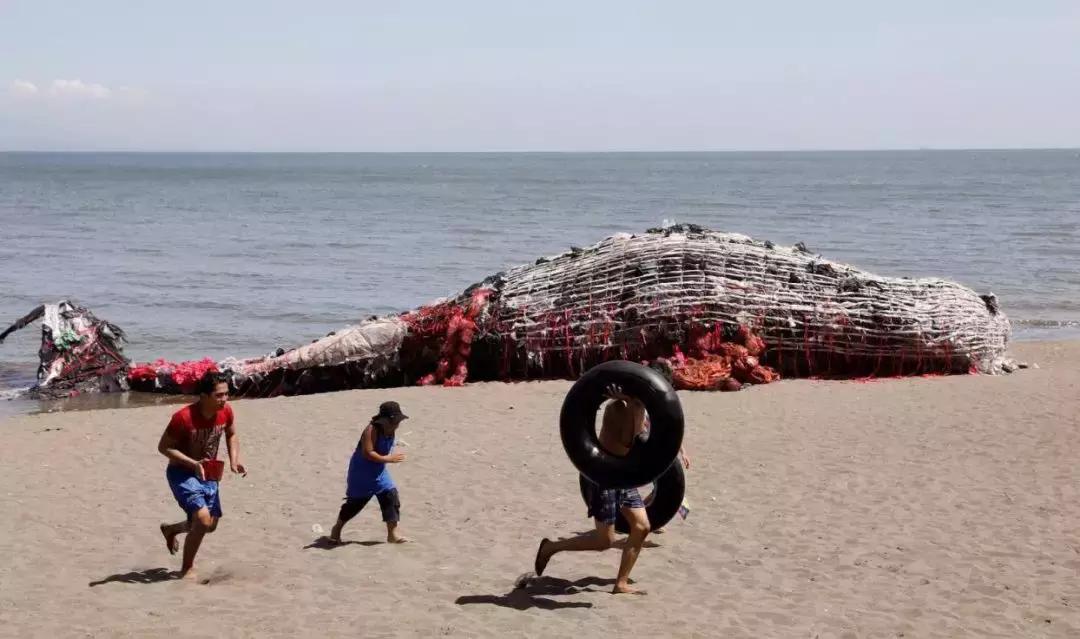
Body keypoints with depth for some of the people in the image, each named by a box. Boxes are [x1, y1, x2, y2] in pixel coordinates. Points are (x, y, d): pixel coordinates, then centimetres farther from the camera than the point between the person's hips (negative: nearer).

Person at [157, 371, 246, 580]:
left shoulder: (226, 412, -11)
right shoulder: (183, 417, -29)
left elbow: (231, 435, 9)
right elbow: (163, 447, -20)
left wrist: (234, 461, -7)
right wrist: (193, 463, -31)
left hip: (208, 473, 7)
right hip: (182, 473, -7)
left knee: (211, 525, 16)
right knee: (203, 519, -22)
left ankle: (170, 529, 46)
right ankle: (187, 569, -2)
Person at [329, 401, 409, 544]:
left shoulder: (390, 432, -1)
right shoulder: (372, 430, -26)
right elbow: (367, 453, -34)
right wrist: (389, 459, -31)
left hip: (378, 472, 7)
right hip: (361, 473, -7)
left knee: (391, 497, -5)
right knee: (355, 502, 2)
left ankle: (392, 534, -1)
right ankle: (337, 529, 25)